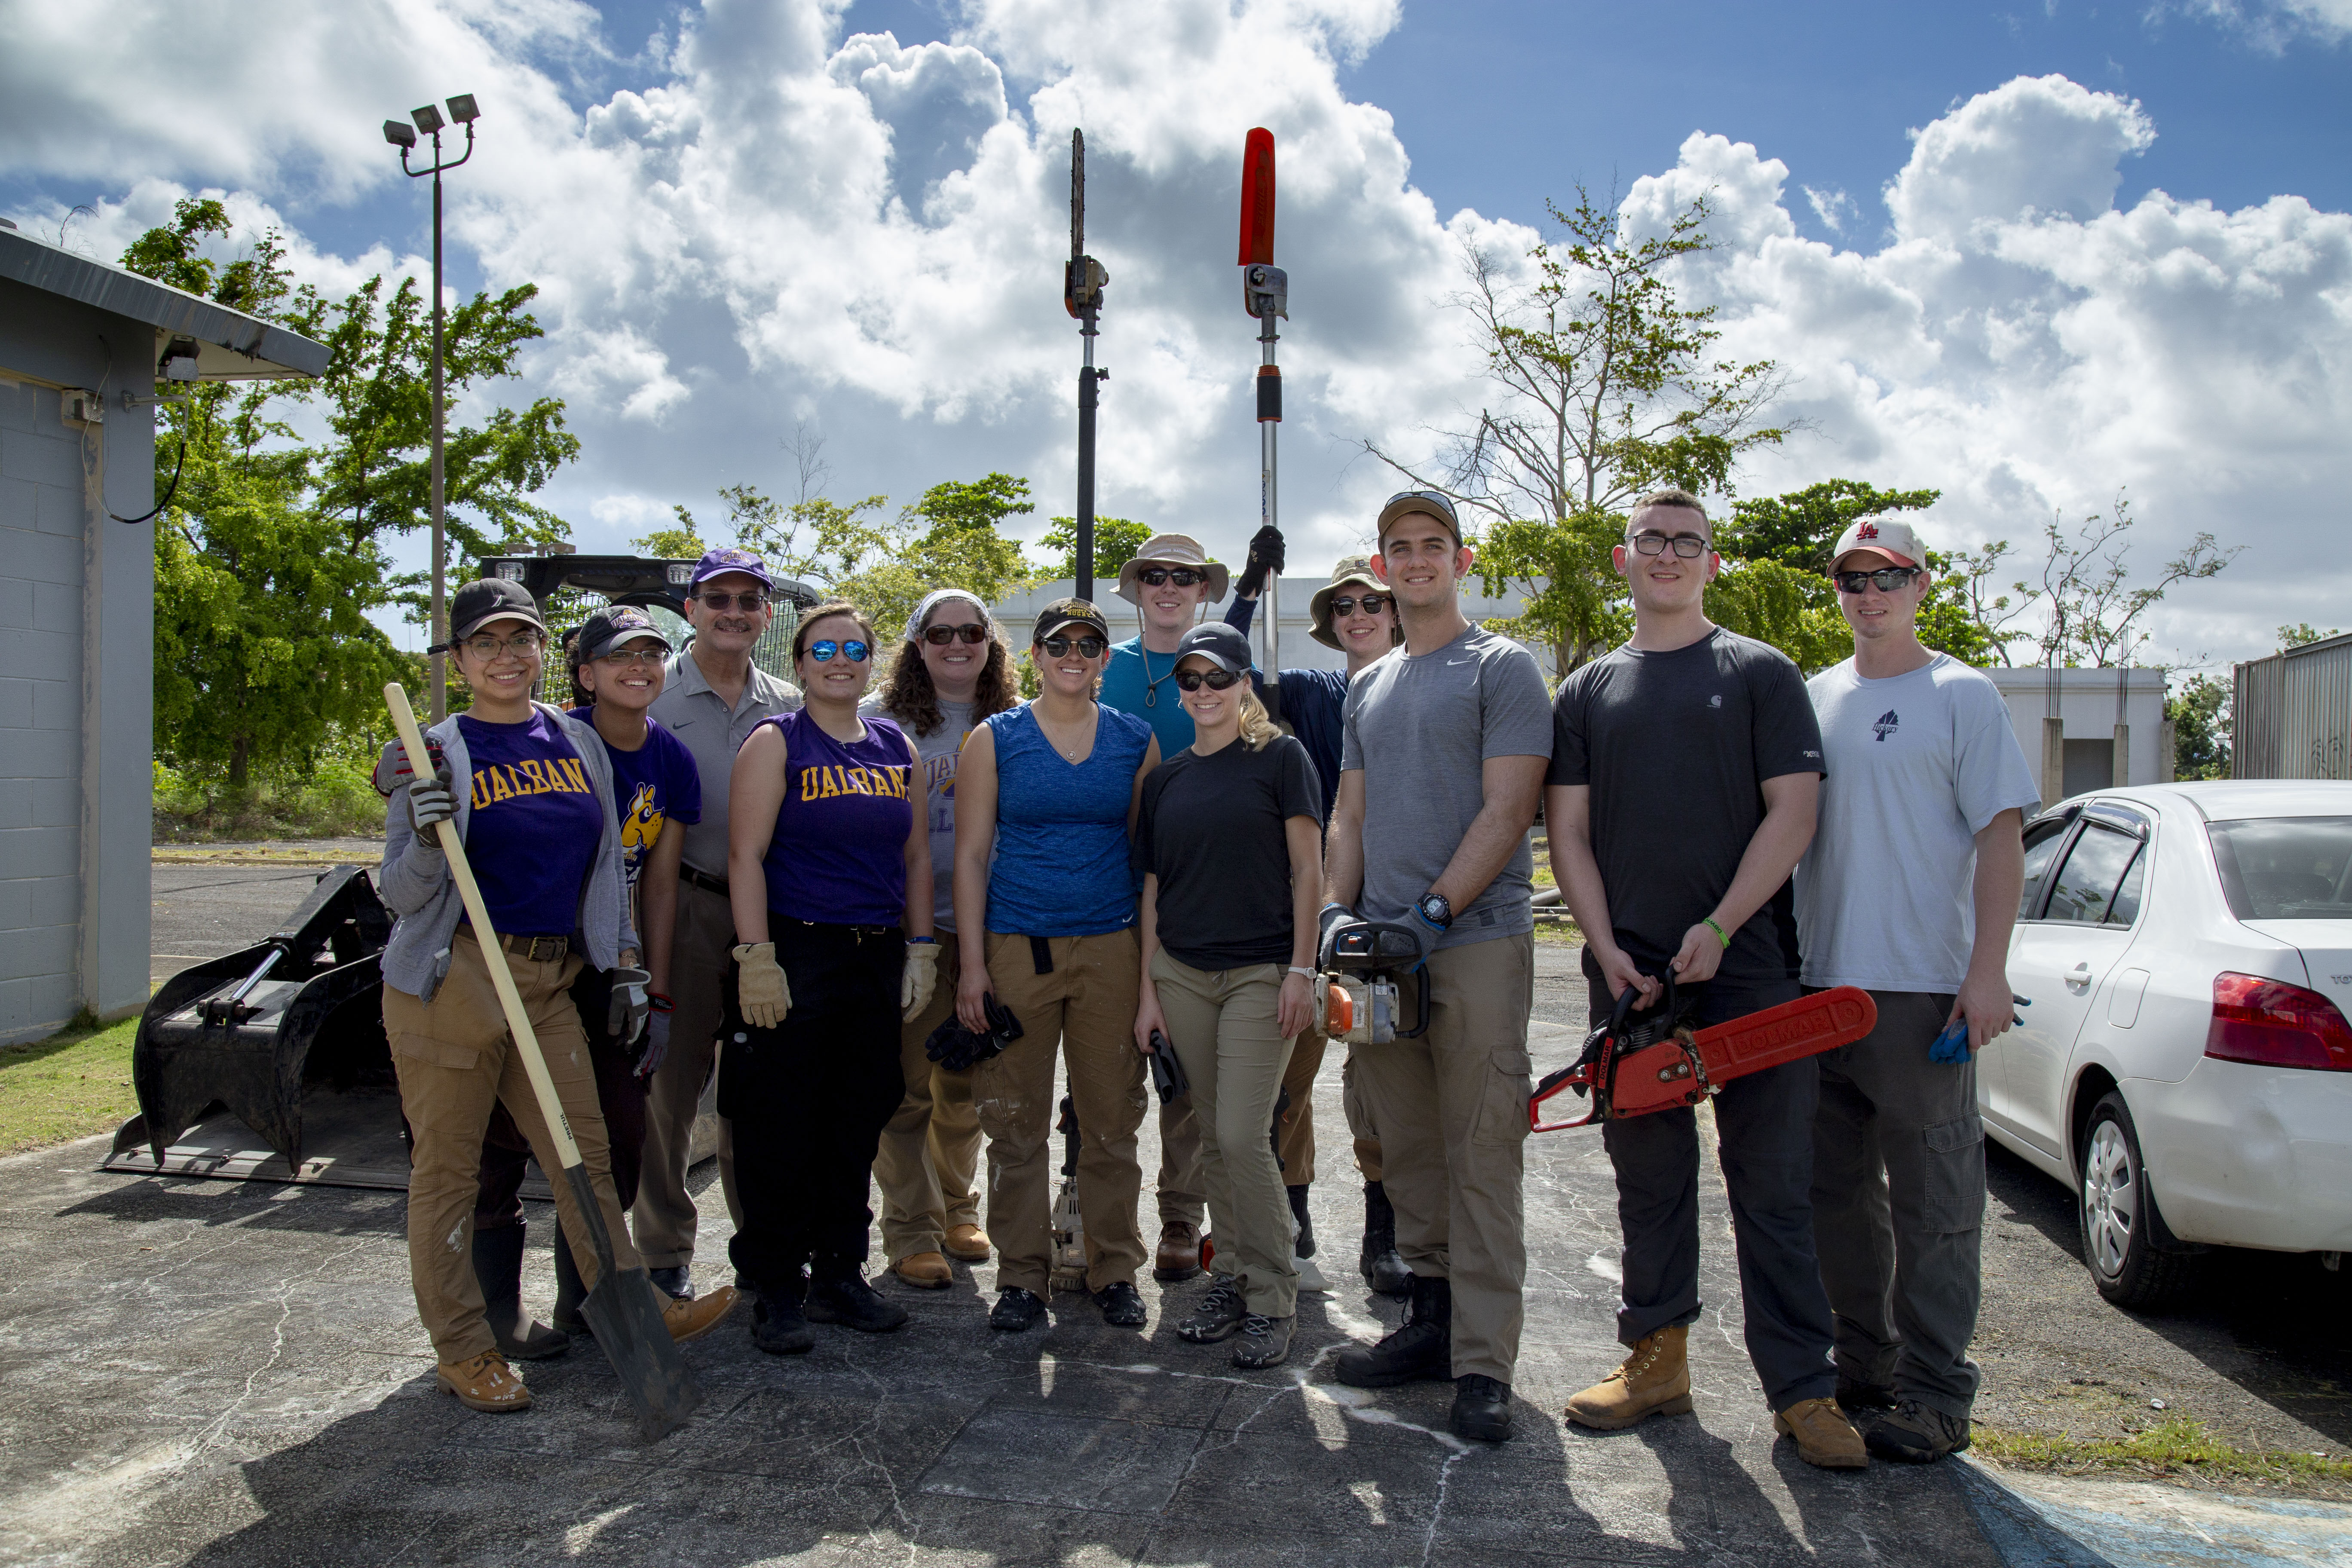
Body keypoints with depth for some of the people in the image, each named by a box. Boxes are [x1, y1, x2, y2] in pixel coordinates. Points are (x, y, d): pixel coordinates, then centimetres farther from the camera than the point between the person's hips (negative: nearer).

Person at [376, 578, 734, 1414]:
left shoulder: (578, 743, 11)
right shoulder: (435, 756, -3)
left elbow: (606, 866, 17)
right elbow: (402, 898, -4)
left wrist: (627, 966, 13)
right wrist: (427, 836, -23)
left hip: (550, 982, 4)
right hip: (453, 978, -4)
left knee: (585, 1153, 4)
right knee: (448, 1165, 3)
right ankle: (463, 1349, 13)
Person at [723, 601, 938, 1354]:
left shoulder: (897, 747, 12)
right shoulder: (776, 742, -3)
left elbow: (917, 855, 15)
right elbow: (746, 855, -10)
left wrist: (920, 950, 9)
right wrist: (755, 957, -17)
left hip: (878, 958, 5)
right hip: (795, 958, -5)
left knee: (857, 1128, 11)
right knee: (782, 1132, 0)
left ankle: (840, 1273, 24)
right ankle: (777, 1290, 13)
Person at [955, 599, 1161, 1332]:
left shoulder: (1136, 740, 7)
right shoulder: (995, 738, 3)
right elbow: (971, 853, 2)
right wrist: (972, 963, -5)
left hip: (1110, 948, 1)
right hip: (1016, 947, -1)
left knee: (1111, 1118, 6)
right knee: (1017, 1121, 4)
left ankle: (1115, 1269, 19)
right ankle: (1021, 1275, 17)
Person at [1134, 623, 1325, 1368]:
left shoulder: (1280, 757, -1)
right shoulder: (1167, 778, 11)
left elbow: (1307, 868, -3)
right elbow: (1153, 886, 12)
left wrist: (1301, 969, -10)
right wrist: (1147, 989, 8)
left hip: (1261, 971, -4)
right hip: (1182, 973, 4)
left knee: (1243, 1136, -9)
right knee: (1213, 1137, 9)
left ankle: (1271, 1298, 5)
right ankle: (1231, 1276, 23)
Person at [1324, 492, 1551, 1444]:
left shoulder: (1501, 668, 1)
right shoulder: (1367, 687, 20)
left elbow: (1507, 809, -9)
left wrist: (1435, 910, -16)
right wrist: (1338, 911, 3)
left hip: (1476, 943, -6)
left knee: (1481, 1158, -5)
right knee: (1407, 1151, 11)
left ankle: (1482, 1364, 0)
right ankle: (1433, 1317, 22)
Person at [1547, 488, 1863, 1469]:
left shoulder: (1762, 675, 5)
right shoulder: (1588, 693, 13)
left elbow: (1793, 811, -3)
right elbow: (1569, 833, 8)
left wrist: (1718, 928, -12)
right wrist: (1608, 950, -5)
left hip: (1747, 966, -3)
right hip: (1629, 975, 3)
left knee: (1772, 1184, 0)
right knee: (1649, 1179, 10)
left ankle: (1803, 1391, 7)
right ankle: (1656, 1362, 21)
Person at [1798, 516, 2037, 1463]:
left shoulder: (1962, 697, -1)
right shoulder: (1811, 699, 14)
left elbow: (2000, 837, -7)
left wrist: (1987, 970, -15)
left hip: (1923, 992, -6)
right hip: (1820, 988, 6)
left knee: (1932, 1200, 0)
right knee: (1835, 1191, 12)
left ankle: (1933, 1396, 9)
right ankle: (1864, 1372, 24)